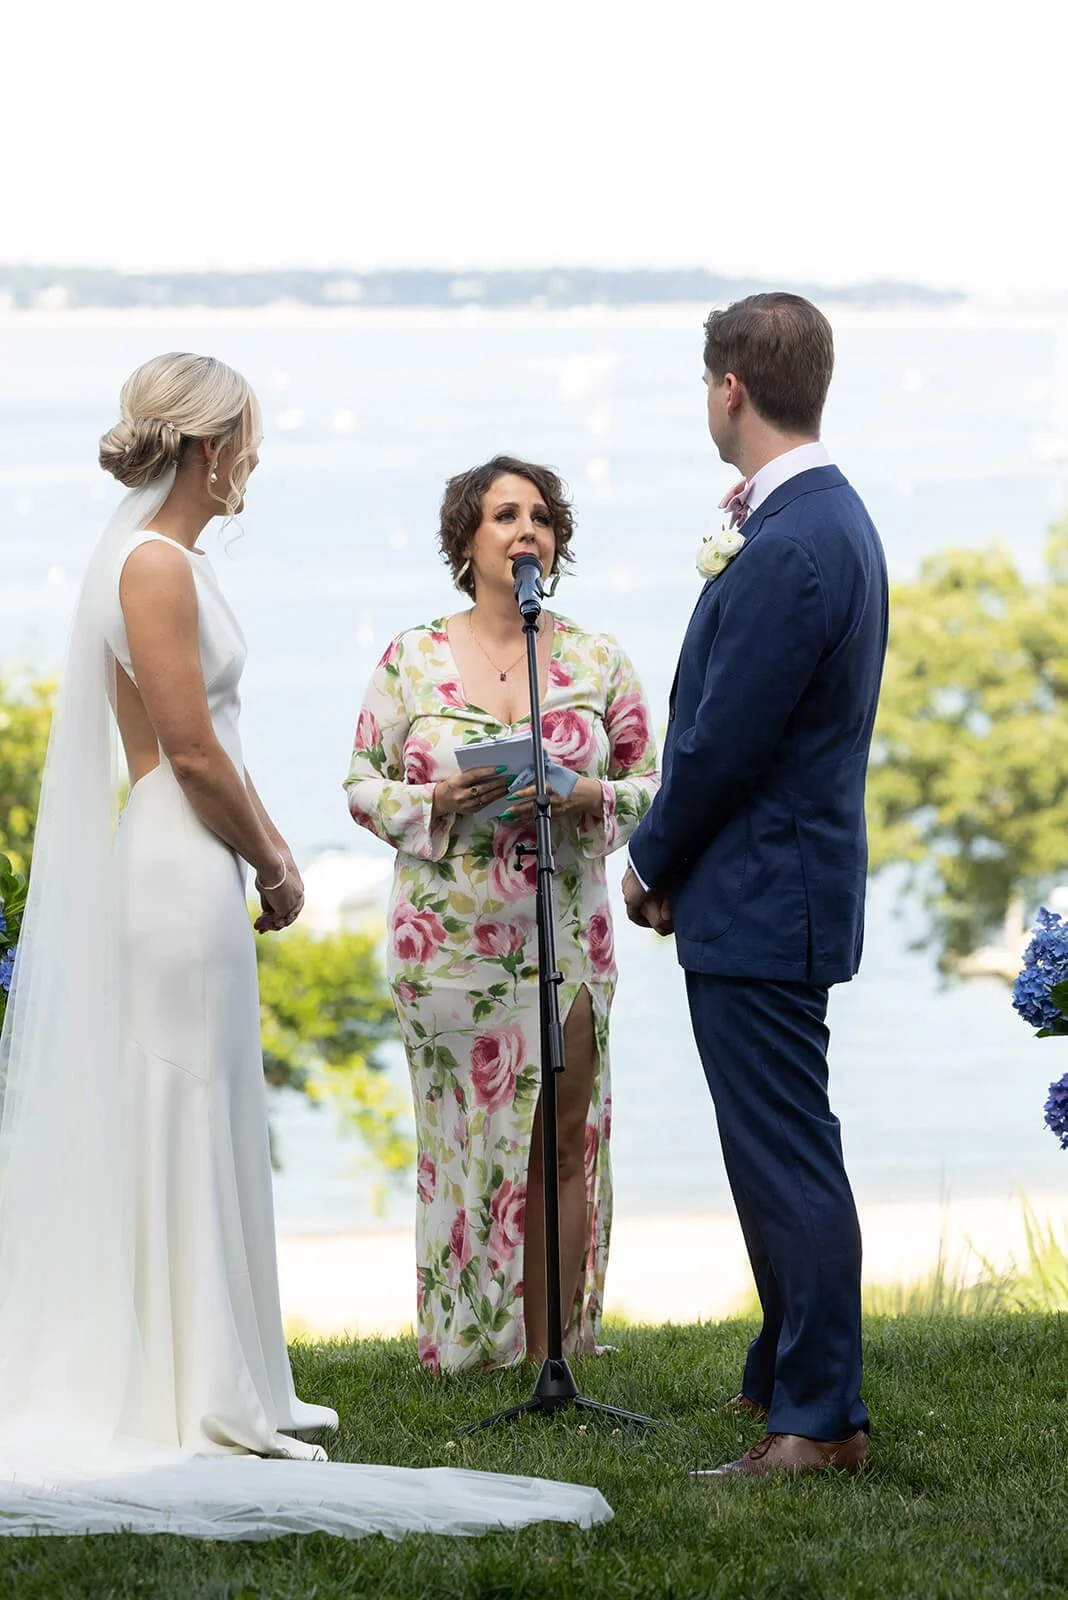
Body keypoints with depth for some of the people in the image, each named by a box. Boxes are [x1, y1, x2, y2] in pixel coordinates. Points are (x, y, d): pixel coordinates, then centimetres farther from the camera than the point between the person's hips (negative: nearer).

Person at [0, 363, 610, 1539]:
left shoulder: (164, 558, 14)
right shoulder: (155, 567, -17)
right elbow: (191, 750, -19)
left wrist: (267, 848, 11)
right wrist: (272, 863, -7)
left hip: (186, 866, 10)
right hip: (180, 874, -10)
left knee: (204, 1124, 13)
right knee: (186, 1122, -5)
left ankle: (226, 1386, 20)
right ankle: (204, 1407, 0)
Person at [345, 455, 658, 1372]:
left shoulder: (598, 660, 6)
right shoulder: (412, 659, 3)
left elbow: (649, 785, 8)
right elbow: (364, 786, 5)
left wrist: (587, 798, -12)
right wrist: (438, 800, -14)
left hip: (565, 937, 1)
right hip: (449, 940, -1)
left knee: (562, 1143, -1)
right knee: (462, 1138, 0)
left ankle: (551, 1347, 5)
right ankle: (466, 1346, 9)